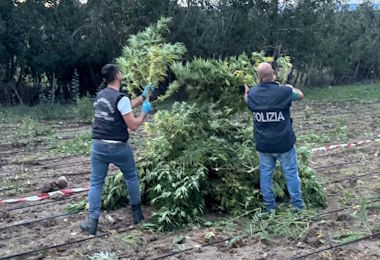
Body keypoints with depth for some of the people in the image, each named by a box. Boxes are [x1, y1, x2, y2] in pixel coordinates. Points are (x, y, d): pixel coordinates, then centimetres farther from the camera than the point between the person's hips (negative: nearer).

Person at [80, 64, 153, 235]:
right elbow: (133, 125, -15)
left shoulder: (99, 96, 10)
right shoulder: (120, 98, -15)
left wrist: (143, 96, 27)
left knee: (96, 183, 8)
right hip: (118, 147, -5)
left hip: (98, 145, 5)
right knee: (131, 177, 18)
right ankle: (137, 213, 27)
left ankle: (92, 223, 5)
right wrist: (145, 112, 0)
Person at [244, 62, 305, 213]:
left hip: (263, 144, 2)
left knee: (265, 174, 14)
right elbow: (300, 95, 9)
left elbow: (246, 100, 19)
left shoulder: (252, 94, -7)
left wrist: (246, 88, 39)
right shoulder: (284, 91, -13)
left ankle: (269, 207, 23)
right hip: (284, 143, -2)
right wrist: (290, 87, 29)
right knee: (291, 173, 12)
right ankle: (297, 204, 23)